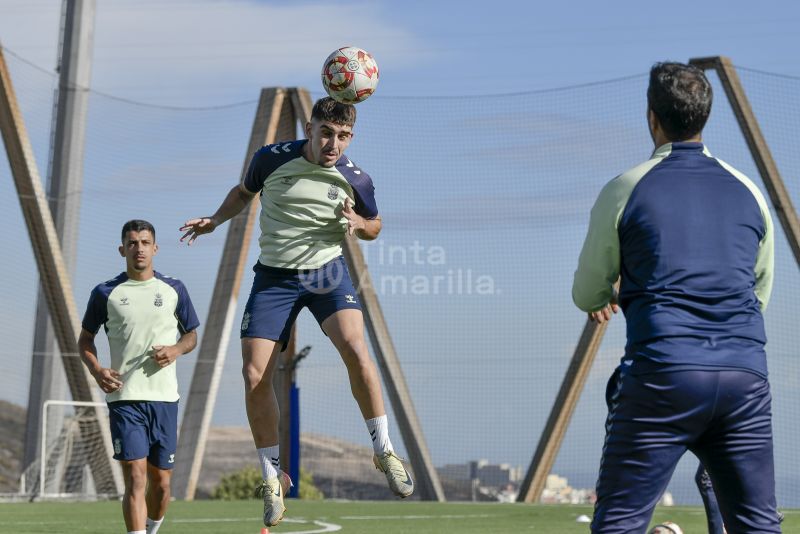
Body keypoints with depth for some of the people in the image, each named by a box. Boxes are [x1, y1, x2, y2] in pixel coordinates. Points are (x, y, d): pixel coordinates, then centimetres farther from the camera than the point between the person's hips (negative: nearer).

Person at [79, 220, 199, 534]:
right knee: (135, 477, -14)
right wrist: (97, 371, -5)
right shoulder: (105, 293, 4)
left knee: (161, 481, 9)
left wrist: (176, 350, -5)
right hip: (124, 397, -2)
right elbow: (85, 338, 14)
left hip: (164, 397, 2)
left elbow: (191, 334, 18)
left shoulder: (174, 290, 8)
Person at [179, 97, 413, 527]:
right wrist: (214, 220, 1)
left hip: (327, 272, -1)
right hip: (274, 277, 1)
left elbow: (374, 226, 11)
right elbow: (245, 191, 15)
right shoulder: (271, 158, -8)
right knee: (254, 375, -9)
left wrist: (357, 224, -11)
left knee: (355, 349, -27)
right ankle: (273, 476, 9)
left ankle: (384, 451, -11)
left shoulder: (355, 179, -8)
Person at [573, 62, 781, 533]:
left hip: (662, 373, -4)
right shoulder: (748, 191, 14)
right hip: (746, 375, 4)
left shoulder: (625, 191, 3)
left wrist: (608, 299, 39)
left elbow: (588, 294, 14)